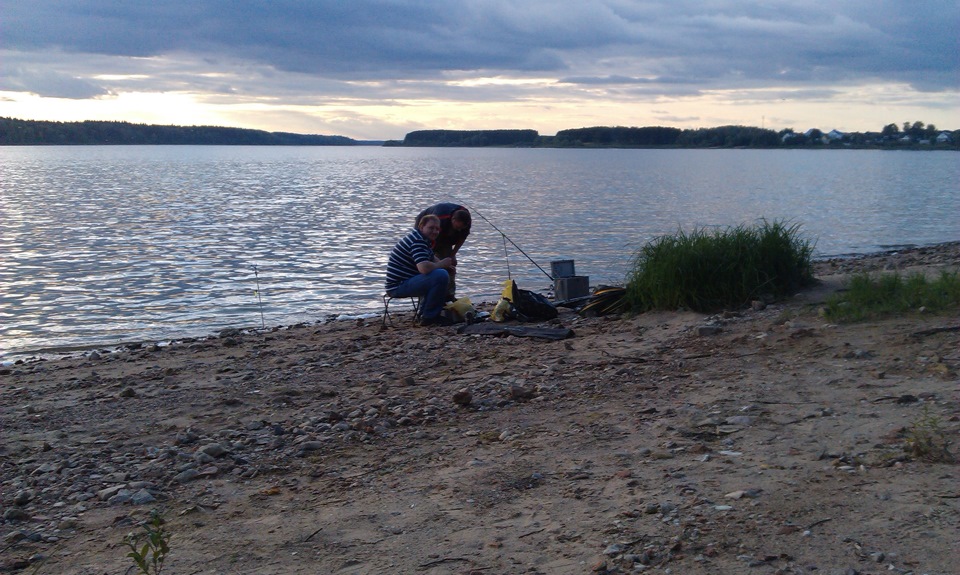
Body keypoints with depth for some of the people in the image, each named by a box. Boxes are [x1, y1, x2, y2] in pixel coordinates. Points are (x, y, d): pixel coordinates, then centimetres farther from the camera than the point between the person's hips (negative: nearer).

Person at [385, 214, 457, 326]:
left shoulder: (422, 238, 16)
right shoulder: (417, 241, -18)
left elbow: (432, 258, 29)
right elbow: (424, 268, -33)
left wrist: (447, 265, 7)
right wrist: (442, 264, -15)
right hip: (399, 287, -11)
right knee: (441, 276, -27)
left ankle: (424, 312, 23)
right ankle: (430, 316, -13)